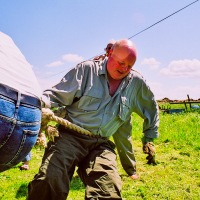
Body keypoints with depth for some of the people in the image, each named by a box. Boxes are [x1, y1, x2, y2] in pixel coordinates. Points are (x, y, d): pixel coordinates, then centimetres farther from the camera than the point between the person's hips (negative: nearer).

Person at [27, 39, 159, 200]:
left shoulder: (136, 83, 9)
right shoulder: (87, 70, 1)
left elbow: (151, 110, 26)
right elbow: (57, 95, -1)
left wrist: (149, 138, 25)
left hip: (101, 145, 2)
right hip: (70, 136, -2)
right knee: (49, 182, -28)